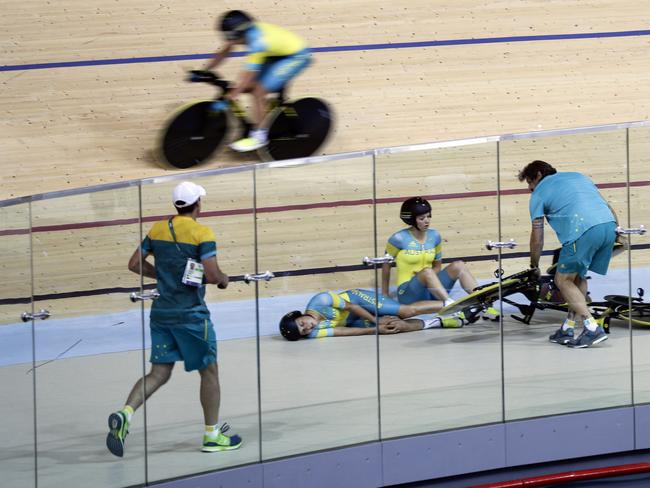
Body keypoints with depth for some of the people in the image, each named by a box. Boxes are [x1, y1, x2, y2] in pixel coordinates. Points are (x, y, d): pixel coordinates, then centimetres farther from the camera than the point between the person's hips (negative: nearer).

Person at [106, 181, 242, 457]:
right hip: (191, 315, -5)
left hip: (161, 312, 5)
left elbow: (135, 264, 9)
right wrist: (224, 279, 5)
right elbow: (212, 275, -18)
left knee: (159, 374, 8)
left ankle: (124, 414, -15)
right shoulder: (202, 234, -12)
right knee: (209, 371, 11)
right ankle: (212, 435, 18)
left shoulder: (157, 230, 6)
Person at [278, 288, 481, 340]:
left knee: (408, 312, -13)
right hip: (351, 322, 0)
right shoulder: (314, 335, -25)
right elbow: (347, 331, -25)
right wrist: (376, 327, -25)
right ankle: (458, 320, -2)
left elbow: (349, 305, -16)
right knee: (396, 326, -17)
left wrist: (375, 320, -16)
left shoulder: (319, 301, -28)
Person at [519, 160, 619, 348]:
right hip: (609, 226, 7)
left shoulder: (539, 193, 16)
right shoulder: (578, 176, 33)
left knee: (563, 280, 6)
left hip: (583, 231, -7)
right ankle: (567, 330, 23)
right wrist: (618, 232, 34)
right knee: (578, 277, 21)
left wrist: (534, 266, 27)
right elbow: (608, 207, 28)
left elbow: (537, 238, 15)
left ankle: (593, 328, -6)